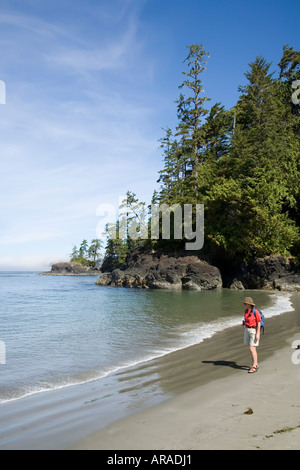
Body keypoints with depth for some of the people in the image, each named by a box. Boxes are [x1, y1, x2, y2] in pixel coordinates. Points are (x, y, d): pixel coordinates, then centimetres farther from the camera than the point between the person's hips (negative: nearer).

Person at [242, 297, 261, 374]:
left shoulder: (256, 312, -18)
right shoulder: (246, 311, 4)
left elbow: (259, 324, -16)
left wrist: (257, 334, -19)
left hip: (254, 331, -8)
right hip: (247, 330, 8)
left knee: (252, 349, -11)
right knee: (252, 348, 13)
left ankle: (254, 367, -5)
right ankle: (256, 364, 23)